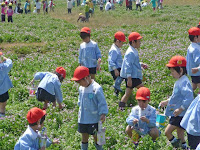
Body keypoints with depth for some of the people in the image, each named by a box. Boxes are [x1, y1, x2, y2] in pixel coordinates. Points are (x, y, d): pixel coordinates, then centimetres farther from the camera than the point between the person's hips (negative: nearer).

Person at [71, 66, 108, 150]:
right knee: (84, 137, 15)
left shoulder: (96, 88, -17)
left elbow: (102, 103, -14)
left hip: (94, 120, -6)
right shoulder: (81, 88, 4)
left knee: (96, 137, 6)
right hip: (83, 119, 6)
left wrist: (103, 114, -21)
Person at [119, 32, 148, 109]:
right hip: (132, 76, -10)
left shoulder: (134, 51, 16)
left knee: (128, 93, 10)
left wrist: (141, 64, 13)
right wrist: (129, 79, -24)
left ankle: (121, 107, 11)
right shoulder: (130, 53, -17)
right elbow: (128, 66, -21)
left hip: (132, 76, 10)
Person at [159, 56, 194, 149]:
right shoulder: (179, 81, 12)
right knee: (180, 135, 18)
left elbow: (189, 98, -28)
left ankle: (176, 145, 3)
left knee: (167, 131, -11)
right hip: (178, 115, 10)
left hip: (180, 115, -10)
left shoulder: (184, 82, -20)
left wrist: (180, 109, -26)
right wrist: (167, 102, 19)